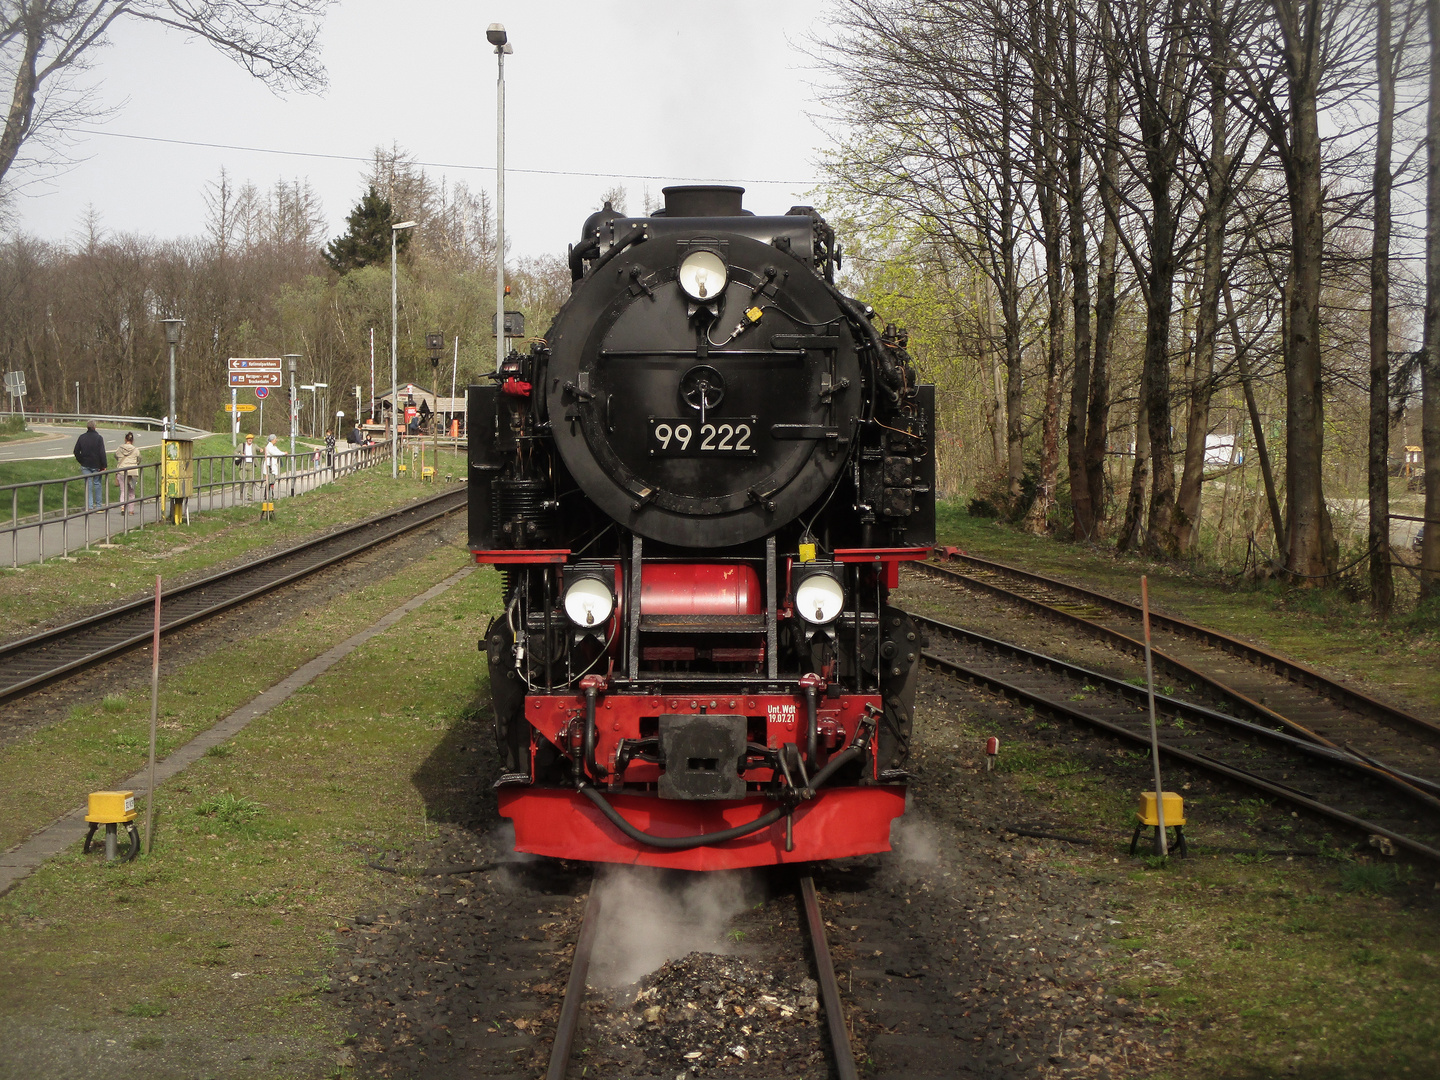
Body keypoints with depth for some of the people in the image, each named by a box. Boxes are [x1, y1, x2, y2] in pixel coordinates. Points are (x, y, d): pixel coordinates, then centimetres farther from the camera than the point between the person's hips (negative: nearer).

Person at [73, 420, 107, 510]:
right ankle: (99, 505, 11)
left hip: (85, 465, 3)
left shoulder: (82, 437, 2)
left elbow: (76, 451, 6)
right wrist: (103, 466, -8)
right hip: (96, 465, -3)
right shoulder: (99, 438, -10)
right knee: (97, 483, 8)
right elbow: (102, 453, -13)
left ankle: (89, 506, 1)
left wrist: (81, 461, 16)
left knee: (88, 485, 5)